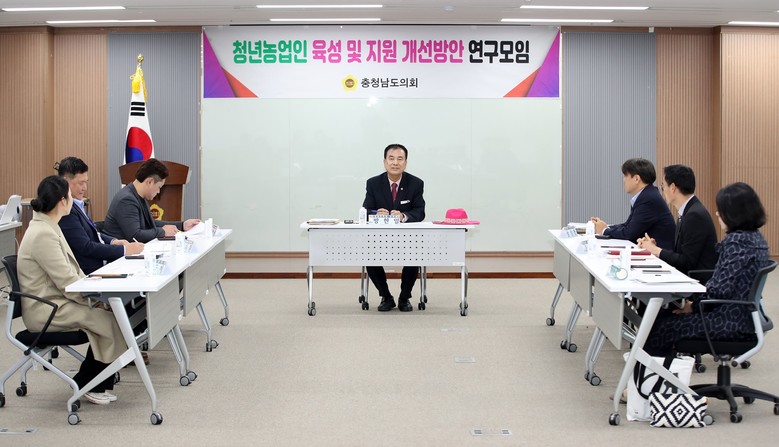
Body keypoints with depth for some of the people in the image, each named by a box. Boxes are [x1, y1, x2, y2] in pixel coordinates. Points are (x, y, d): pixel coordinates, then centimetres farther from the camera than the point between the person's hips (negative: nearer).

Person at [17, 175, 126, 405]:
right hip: (45, 309, -9)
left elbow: (70, 270, 13)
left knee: (111, 311, -5)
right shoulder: (43, 234, -22)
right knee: (108, 319, -16)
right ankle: (87, 384, 1)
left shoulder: (48, 227, 9)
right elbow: (67, 283, -22)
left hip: (55, 299, 9)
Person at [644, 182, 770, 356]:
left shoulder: (736, 242, -20)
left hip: (731, 322, -10)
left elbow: (721, 288, -24)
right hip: (744, 315, 10)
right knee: (667, 315, 16)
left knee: (660, 326, -1)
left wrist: (694, 306, -9)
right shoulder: (755, 238, 10)